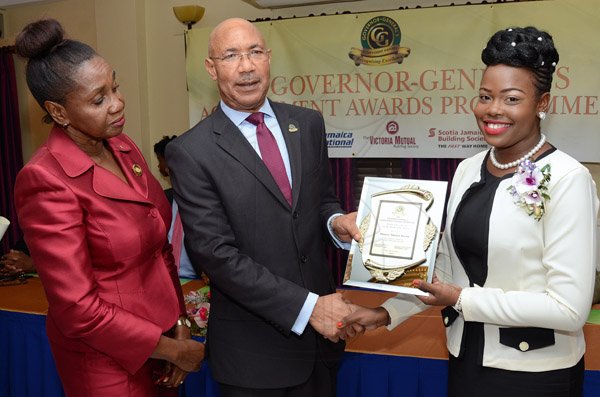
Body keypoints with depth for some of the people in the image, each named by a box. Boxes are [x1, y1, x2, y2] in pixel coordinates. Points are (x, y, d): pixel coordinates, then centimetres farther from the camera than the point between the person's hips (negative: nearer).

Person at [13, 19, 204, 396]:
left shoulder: (123, 147, -1)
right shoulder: (46, 181, -23)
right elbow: (80, 310, -22)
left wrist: (179, 322, -1)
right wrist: (174, 350, -14)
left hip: (161, 329, 7)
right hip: (109, 358, -6)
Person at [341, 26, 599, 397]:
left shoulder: (567, 180, -18)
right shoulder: (468, 169, 1)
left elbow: (570, 307, -20)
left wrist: (462, 299, -18)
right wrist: (387, 312, -1)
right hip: (466, 356, 6)